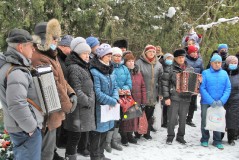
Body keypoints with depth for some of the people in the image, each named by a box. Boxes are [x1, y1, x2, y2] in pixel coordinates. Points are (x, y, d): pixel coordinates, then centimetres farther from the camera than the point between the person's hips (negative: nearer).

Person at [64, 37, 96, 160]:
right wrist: (88, 102, -13)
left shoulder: (83, 67, 16)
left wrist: (90, 101, 13)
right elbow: (76, 91, -20)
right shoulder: (73, 68, -15)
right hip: (79, 108, -9)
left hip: (85, 107, 9)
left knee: (75, 136, 16)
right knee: (75, 135, -2)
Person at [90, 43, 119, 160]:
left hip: (108, 108, 8)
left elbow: (115, 87, 10)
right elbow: (97, 93, -21)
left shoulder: (109, 69, 9)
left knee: (104, 131, 18)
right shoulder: (94, 72, -17)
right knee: (97, 132, 2)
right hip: (98, 108, -8)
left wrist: (115, 99, -9)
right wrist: (112, 102, -17)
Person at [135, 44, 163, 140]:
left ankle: (147, 133, 23)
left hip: (153, 95, 4)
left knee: (150, 114, 10)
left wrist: (160, 93, 9)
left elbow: (161, 79, 12)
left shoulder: (158, 65, 8)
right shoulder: (139, 63, -6)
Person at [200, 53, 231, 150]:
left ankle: (217, 141, 23)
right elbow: (202, 88, -11)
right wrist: (211, 101, -18)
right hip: (206, 102, -2)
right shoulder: (205, 73, -5)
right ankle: (204, 139, 24)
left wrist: (222, 100, -15)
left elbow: (228, 88, -1)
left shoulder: (224, 73, 3)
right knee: (205, 122, 7)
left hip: (219, 103, 2)